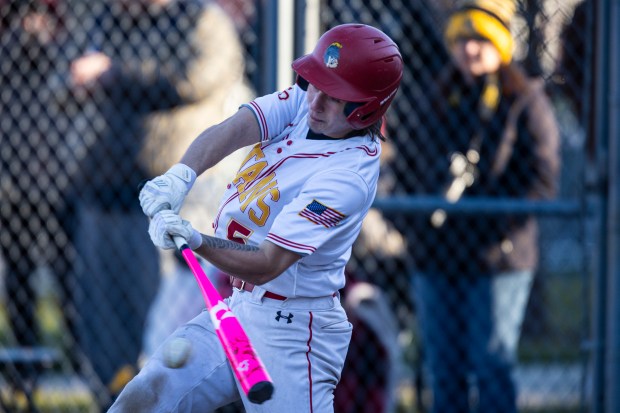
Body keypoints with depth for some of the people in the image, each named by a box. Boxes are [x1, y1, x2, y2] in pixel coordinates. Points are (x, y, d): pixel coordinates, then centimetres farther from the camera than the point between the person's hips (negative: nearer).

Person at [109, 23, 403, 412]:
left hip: (291, 332, -8)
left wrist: (197, 240, -42)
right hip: (238, 308, 8)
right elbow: (234, 129, -16)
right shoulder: (302, 100, -1)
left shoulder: (348, 176, -24)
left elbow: (266, 265, -28)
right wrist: (182, 174, -34)